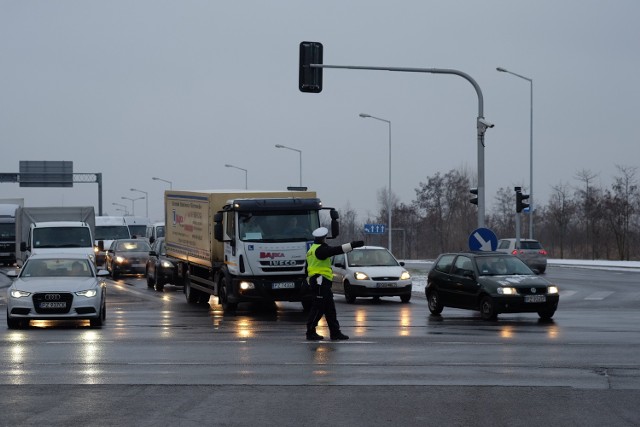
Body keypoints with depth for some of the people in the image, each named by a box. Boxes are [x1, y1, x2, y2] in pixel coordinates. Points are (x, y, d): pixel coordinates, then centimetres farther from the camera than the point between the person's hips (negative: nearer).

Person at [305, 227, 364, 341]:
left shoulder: (312, 250, 19)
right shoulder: (320, 249, -12)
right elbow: (337, 250, -20)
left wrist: (309, 280, 31)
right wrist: (353, 245, -21)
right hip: (321, 281, -10)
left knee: (330, 309, 11)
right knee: (318, 308, -8)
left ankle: (335, 332, 12)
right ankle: (310, 332, -6)